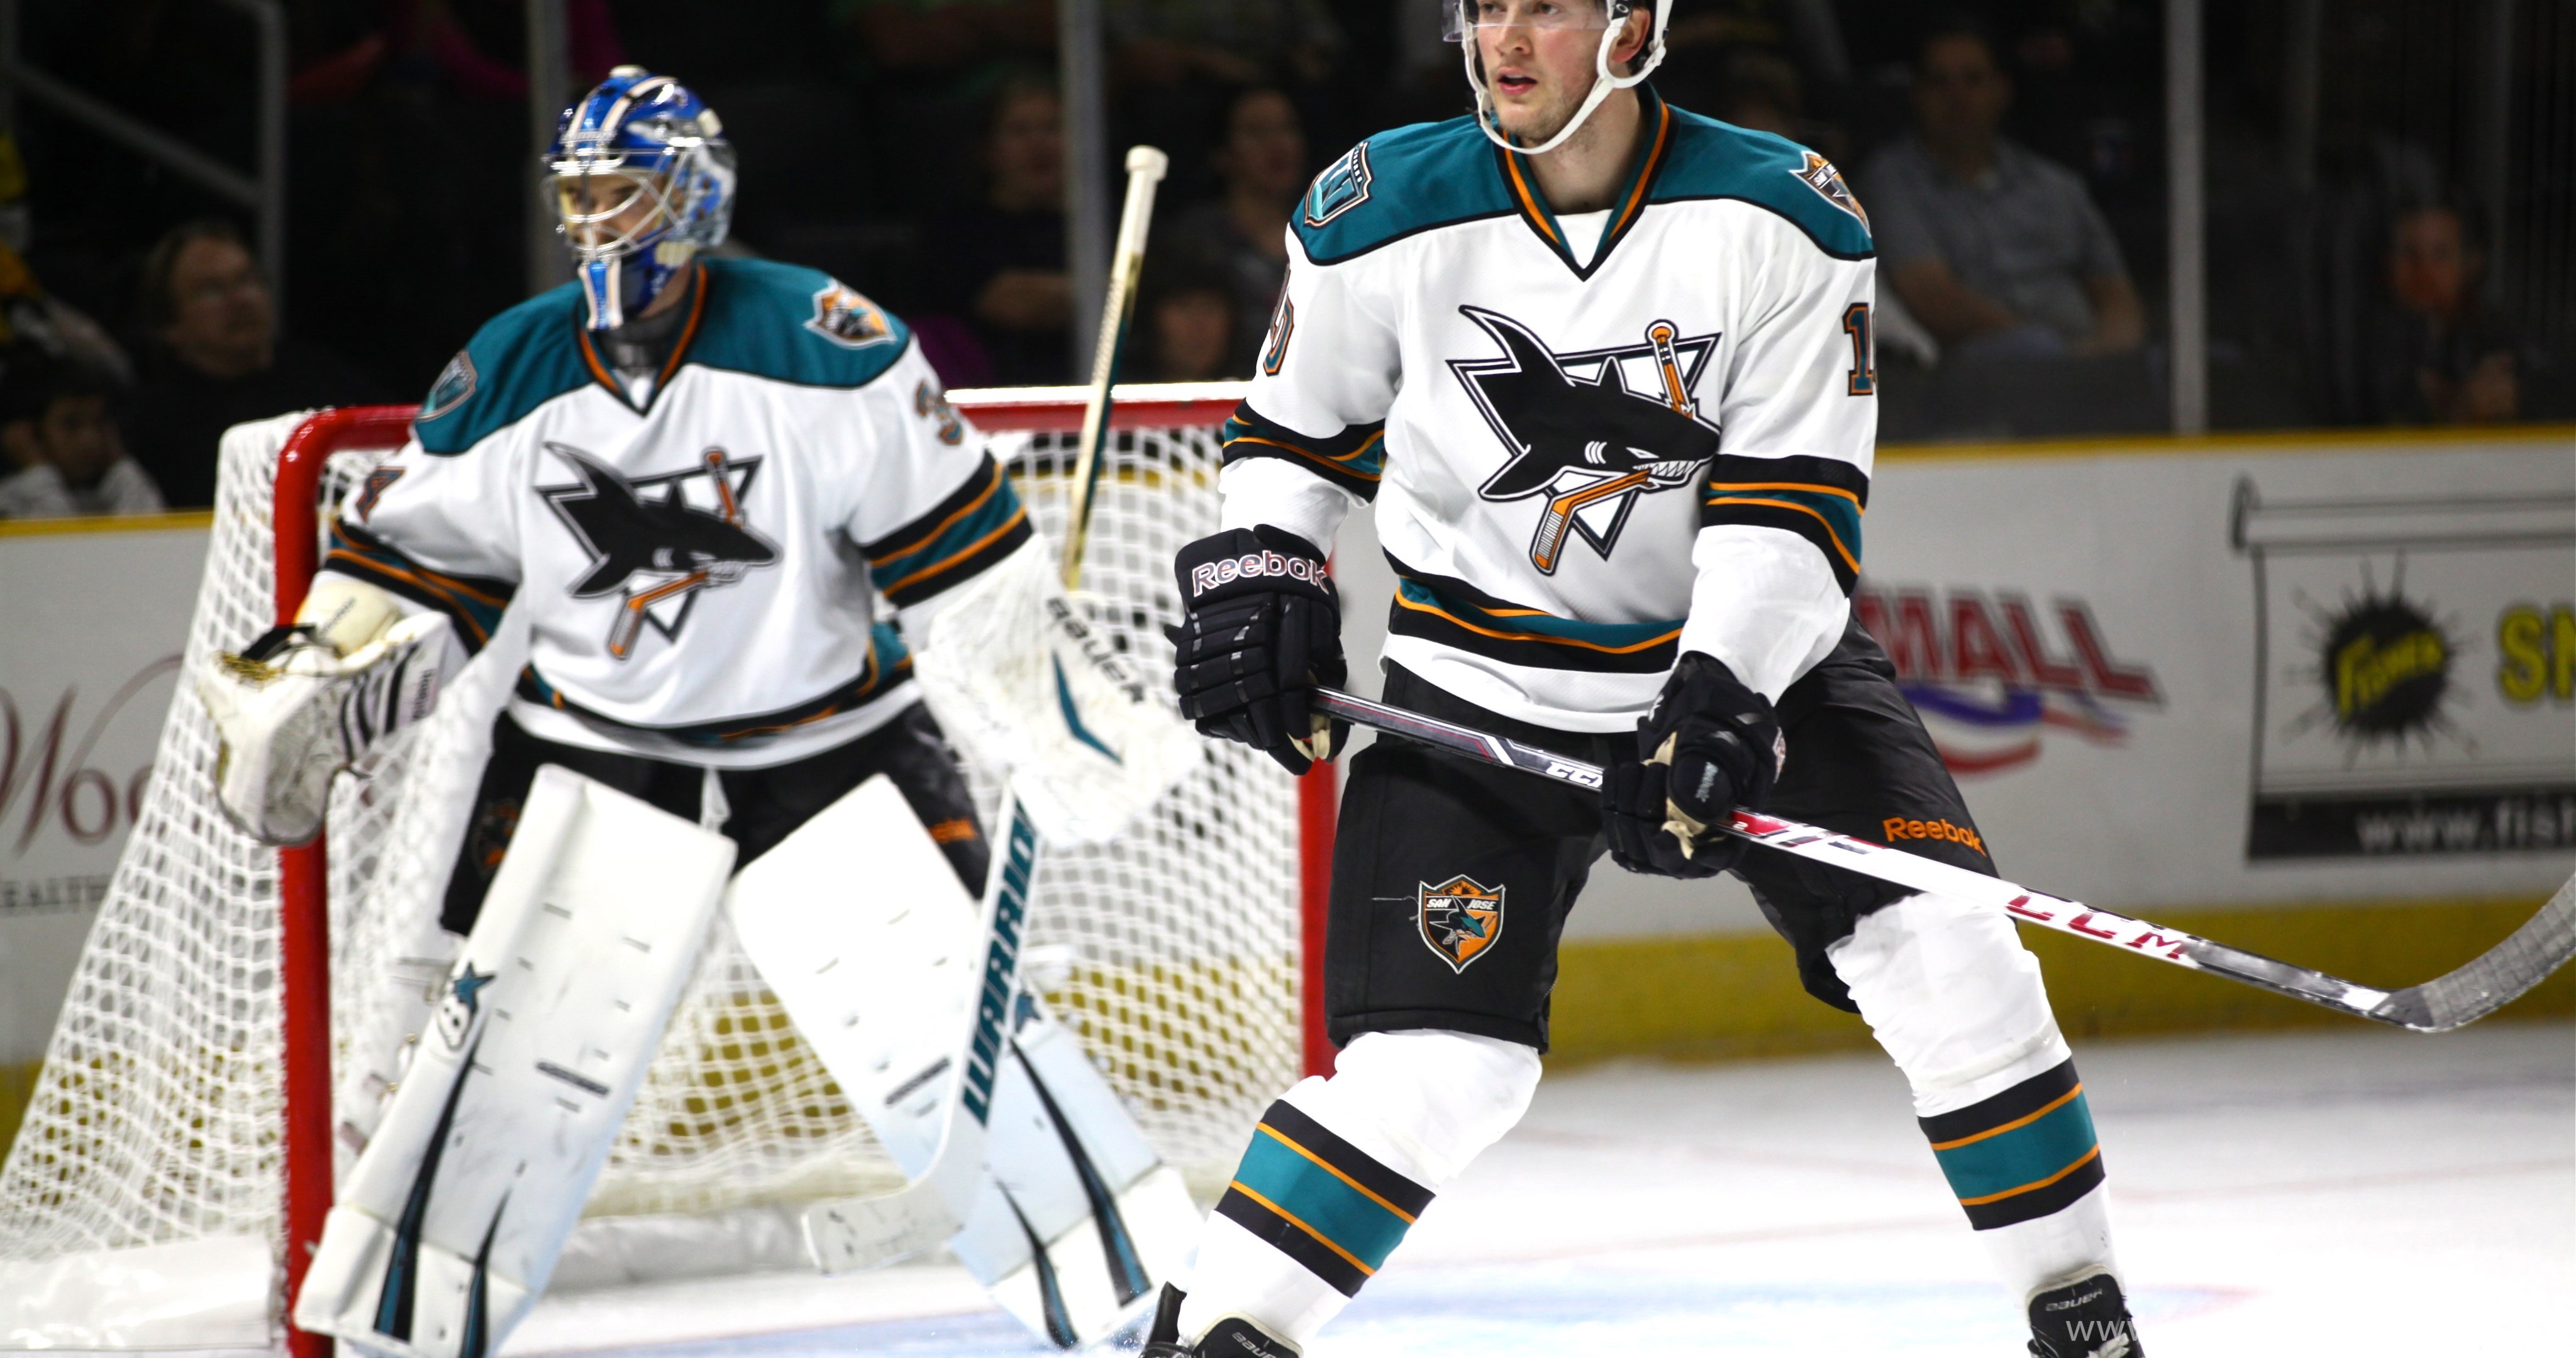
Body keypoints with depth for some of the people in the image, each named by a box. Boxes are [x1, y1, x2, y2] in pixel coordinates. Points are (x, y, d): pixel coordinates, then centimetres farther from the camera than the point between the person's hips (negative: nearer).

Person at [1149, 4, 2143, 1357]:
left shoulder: (1785, 218, -14)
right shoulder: (1381, 217, -10)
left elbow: (1794, 497, -17)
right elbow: (1296, 428, 8)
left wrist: (1720, 696, -29)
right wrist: (1255, 579, -7)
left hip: (1749, 652, 1)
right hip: (1480, 689, -1)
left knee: (1944, 949, -12)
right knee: (1438, 1066, -13)